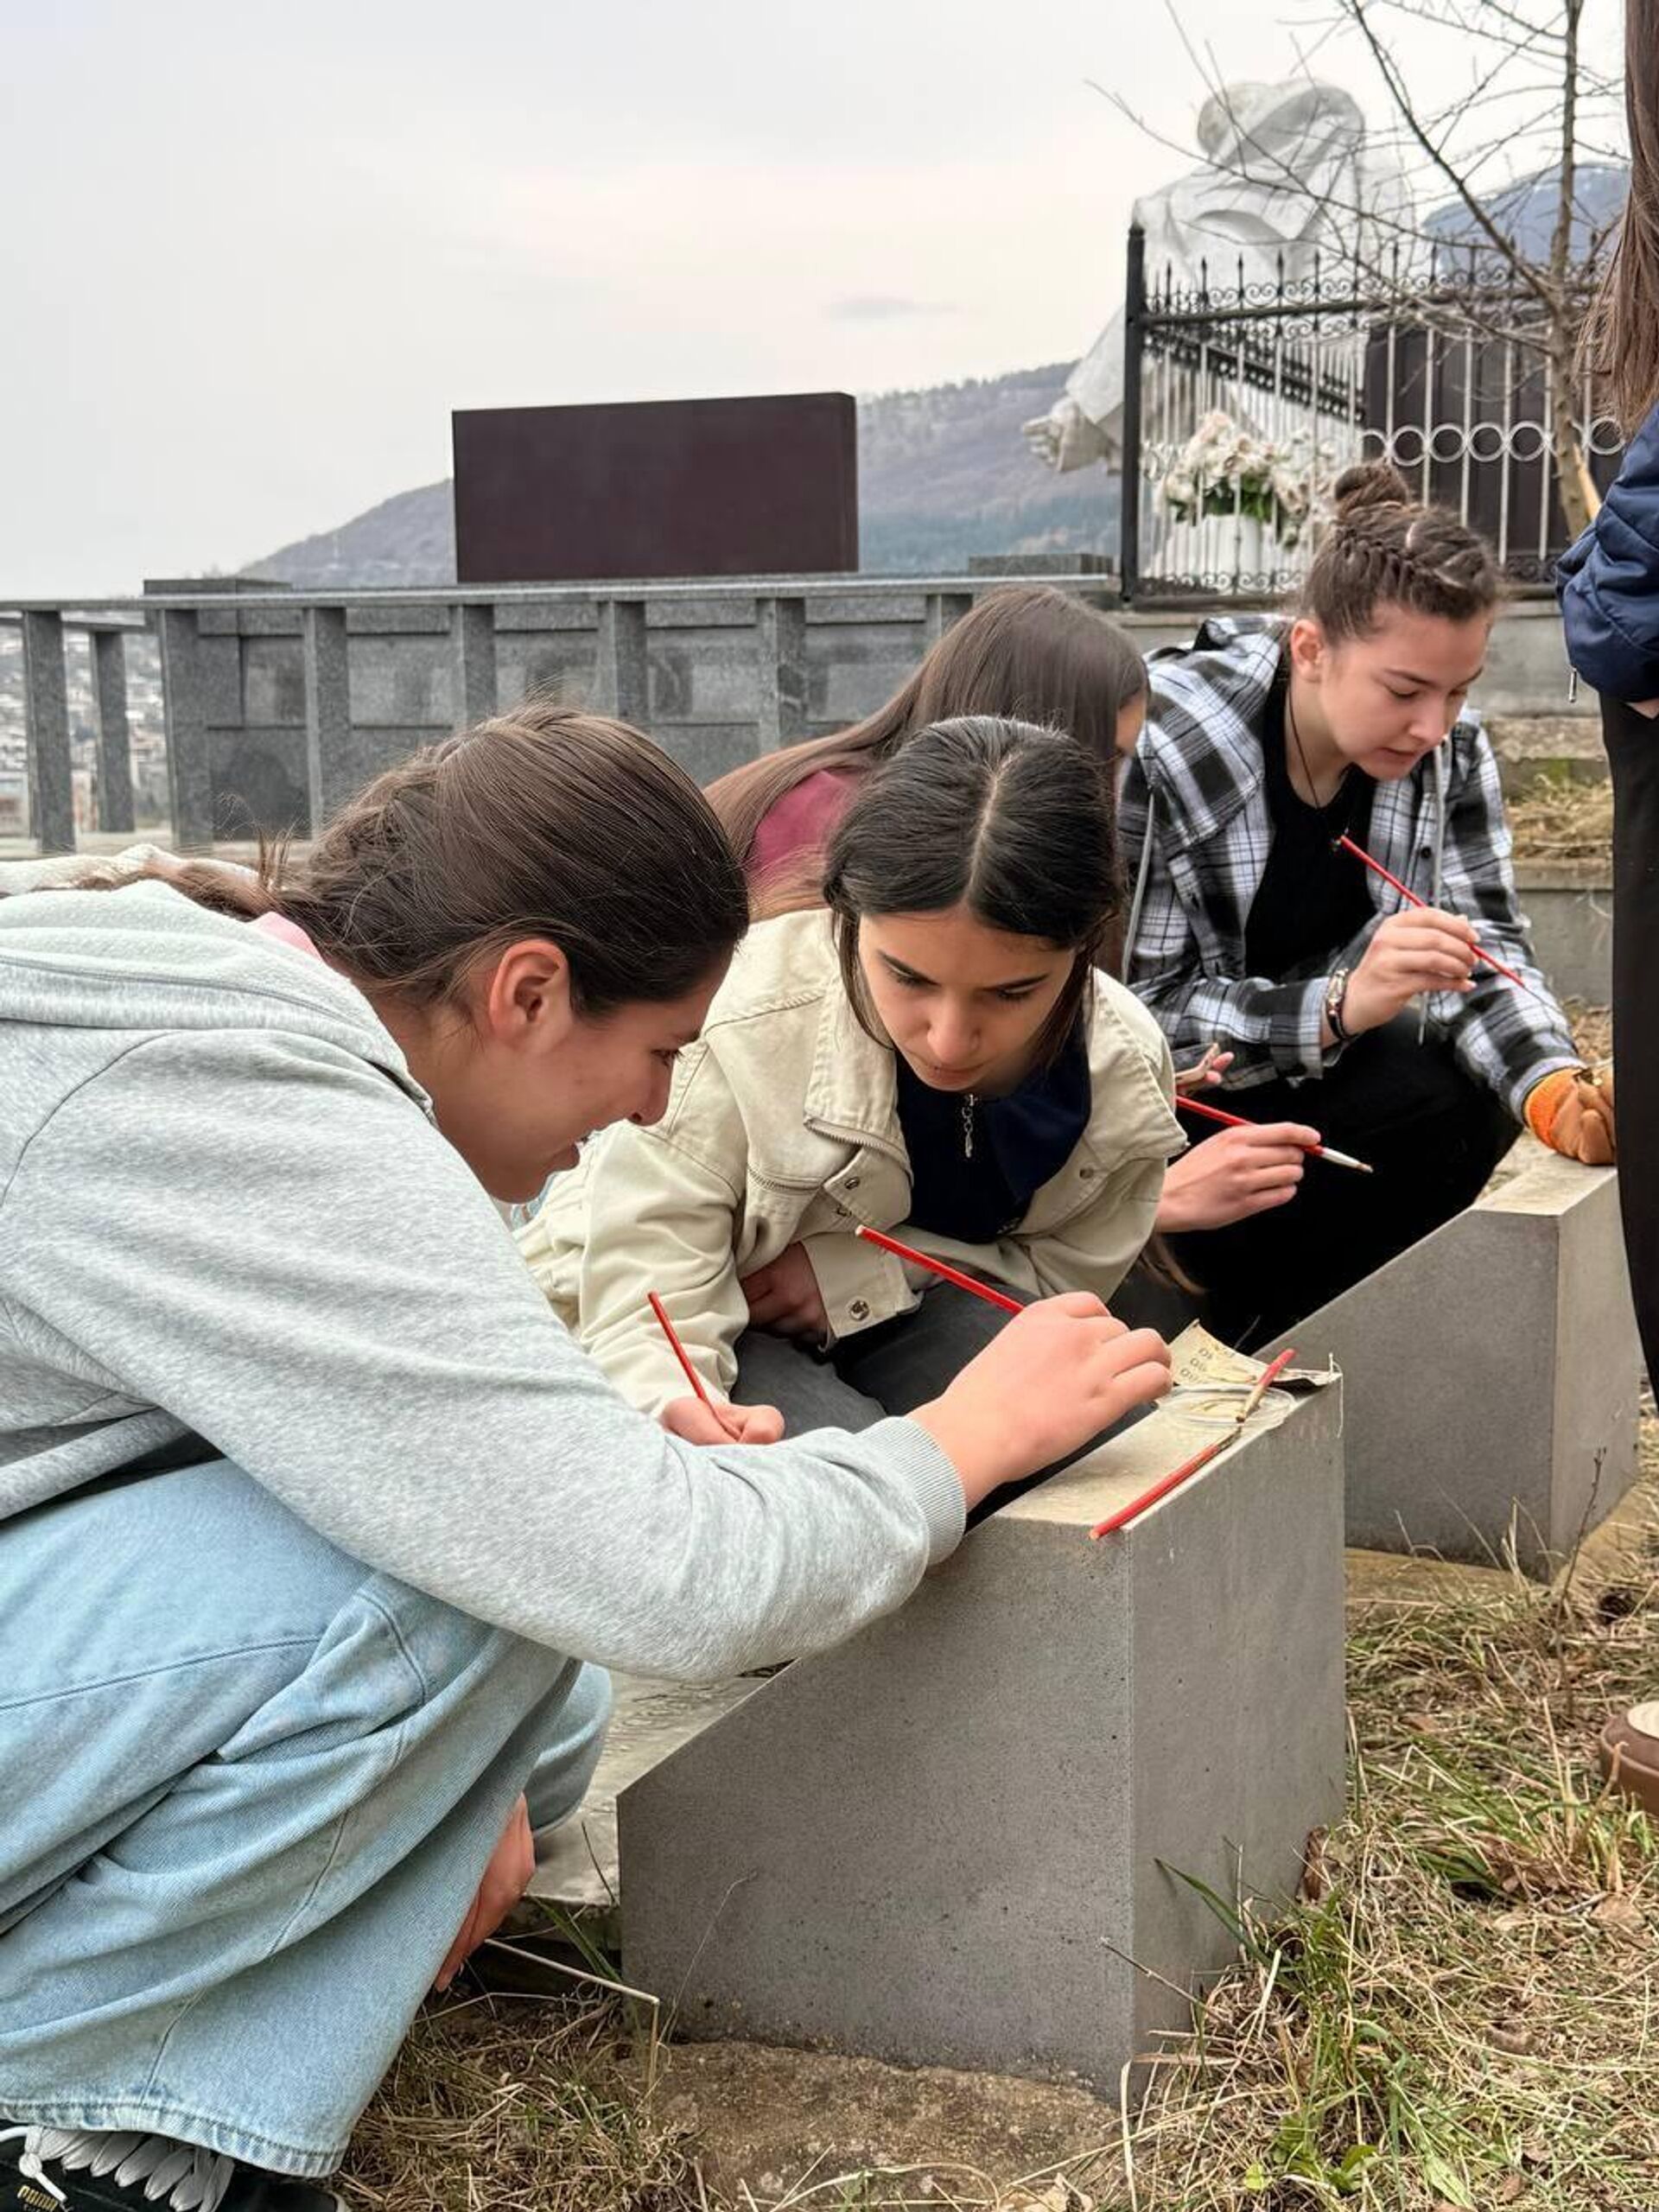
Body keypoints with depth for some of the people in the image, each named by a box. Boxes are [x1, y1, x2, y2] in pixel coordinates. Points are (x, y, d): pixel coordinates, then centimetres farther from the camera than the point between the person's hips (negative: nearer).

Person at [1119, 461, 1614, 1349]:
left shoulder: (1451, 752, -11)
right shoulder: (1166, 742, -28)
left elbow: (1485, 943, -11)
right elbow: (1136, 1009, -27)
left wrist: (1555, 1088, -32)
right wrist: (1339, 1006, -40)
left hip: (1317, 1057, 6)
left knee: (1466, 1111, -20)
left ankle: (1255, 1344, 2)